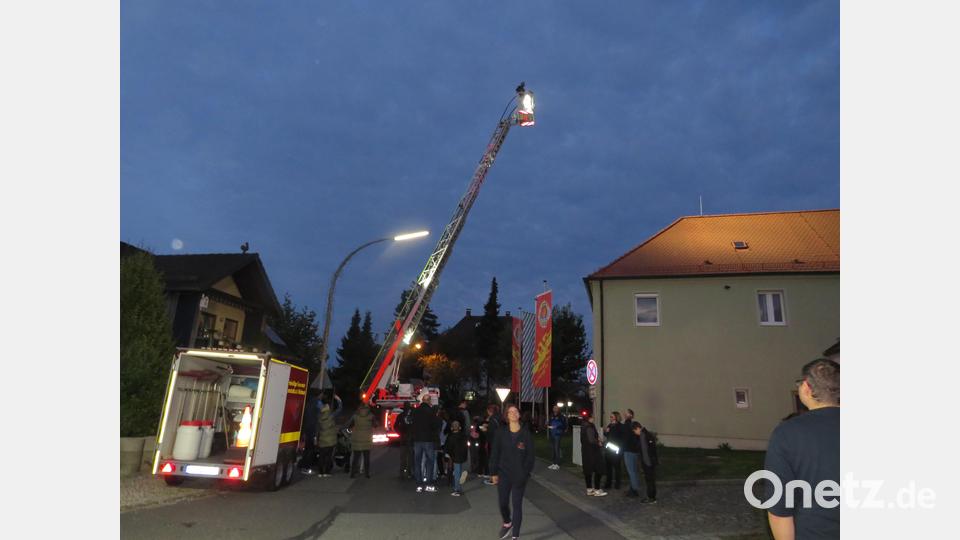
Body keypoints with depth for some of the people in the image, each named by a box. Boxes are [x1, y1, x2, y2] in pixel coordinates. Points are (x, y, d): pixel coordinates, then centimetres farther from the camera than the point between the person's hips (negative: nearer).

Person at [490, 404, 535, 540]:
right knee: (503, 502, 6)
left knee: (517, 504, 4)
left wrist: (525, 473, -11)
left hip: (519, 475, -1)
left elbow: (530, 455, -4)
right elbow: (495, 453, 0)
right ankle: (507, 522, 38)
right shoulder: (502, 432, -2)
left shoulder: (526, 433, -5)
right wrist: (494, 472, -3)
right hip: (504, 473, 1)